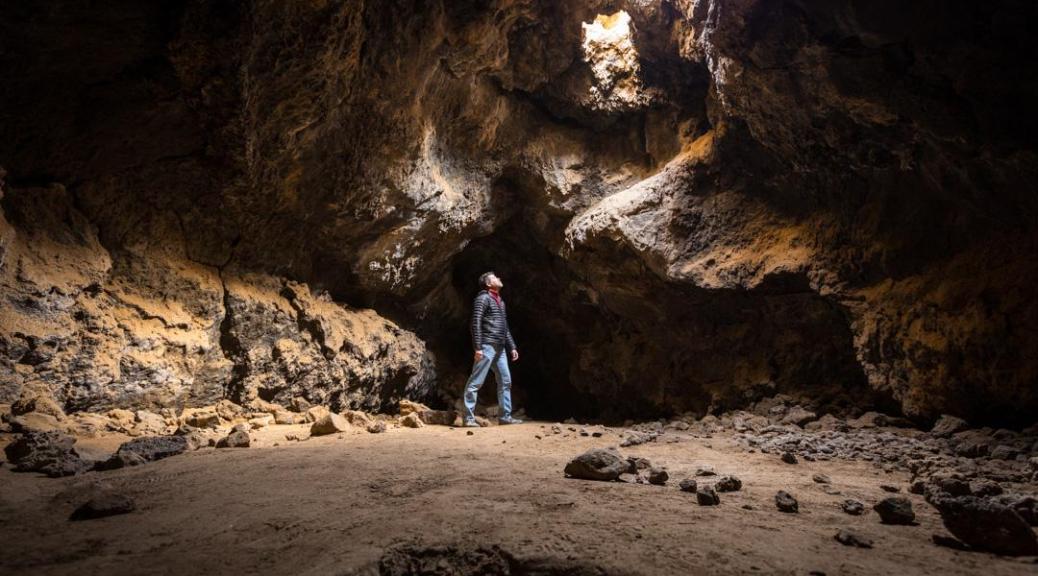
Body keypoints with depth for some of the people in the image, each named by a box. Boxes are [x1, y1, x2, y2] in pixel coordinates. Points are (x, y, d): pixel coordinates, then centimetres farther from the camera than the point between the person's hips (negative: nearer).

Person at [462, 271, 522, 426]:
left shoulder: (500, 301, 22)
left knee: (505, 381, 9)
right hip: (487, 346, -9)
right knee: (476, 382, -7)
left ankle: (505, 416, 16)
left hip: (500, 348, 9)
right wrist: (477, 347, -20)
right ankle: (468, 417, -4)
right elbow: (476, 323, -13)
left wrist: (512, 347, 19)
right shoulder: (483, 298, -5)